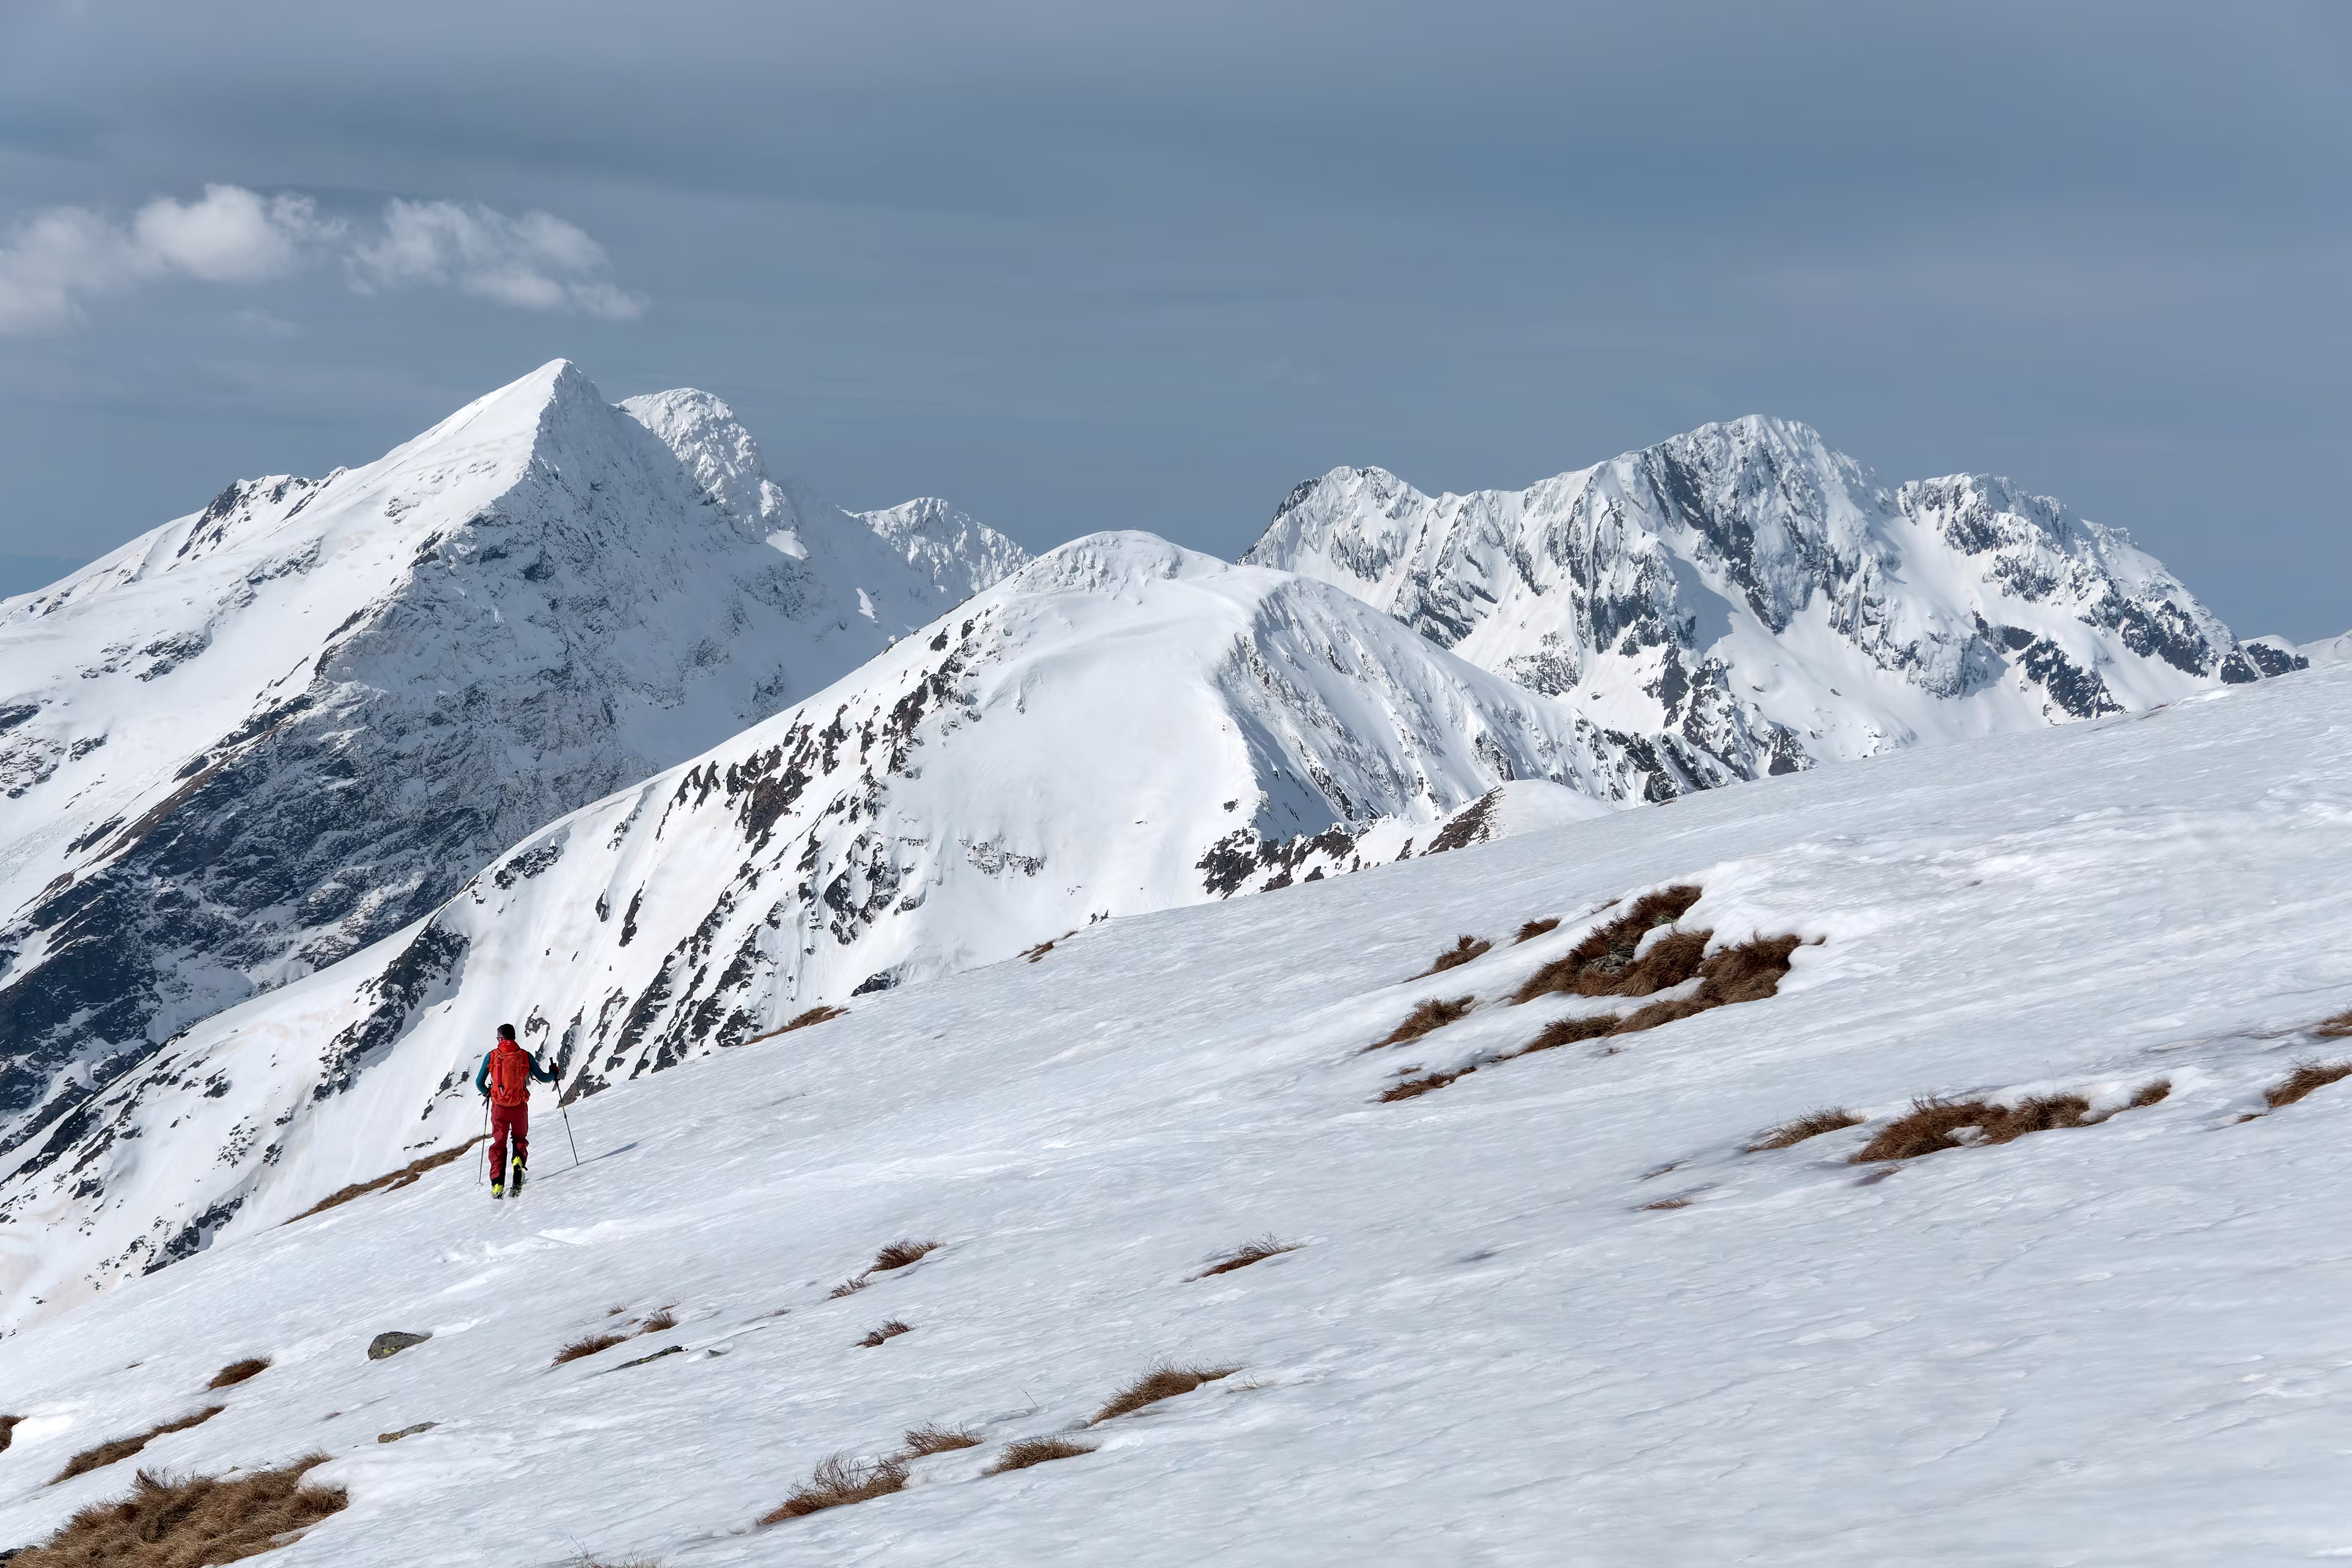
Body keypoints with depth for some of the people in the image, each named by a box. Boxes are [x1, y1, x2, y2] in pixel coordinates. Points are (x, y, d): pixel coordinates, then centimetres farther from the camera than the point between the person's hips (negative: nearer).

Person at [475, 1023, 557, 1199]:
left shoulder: (492, 1056, -1)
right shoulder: (525, 1056, -2)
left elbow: (479, 1083, 3)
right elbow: (543, 1078, 1)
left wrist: (487, 1093, 26)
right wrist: (553, 1073, 25)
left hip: (499, 1106, 0)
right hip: (519, 1106, 0)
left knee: (499, 1143, 11)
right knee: (520, 1138, 22)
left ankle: (497, 1183, 0)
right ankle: (519, 1160, -11)